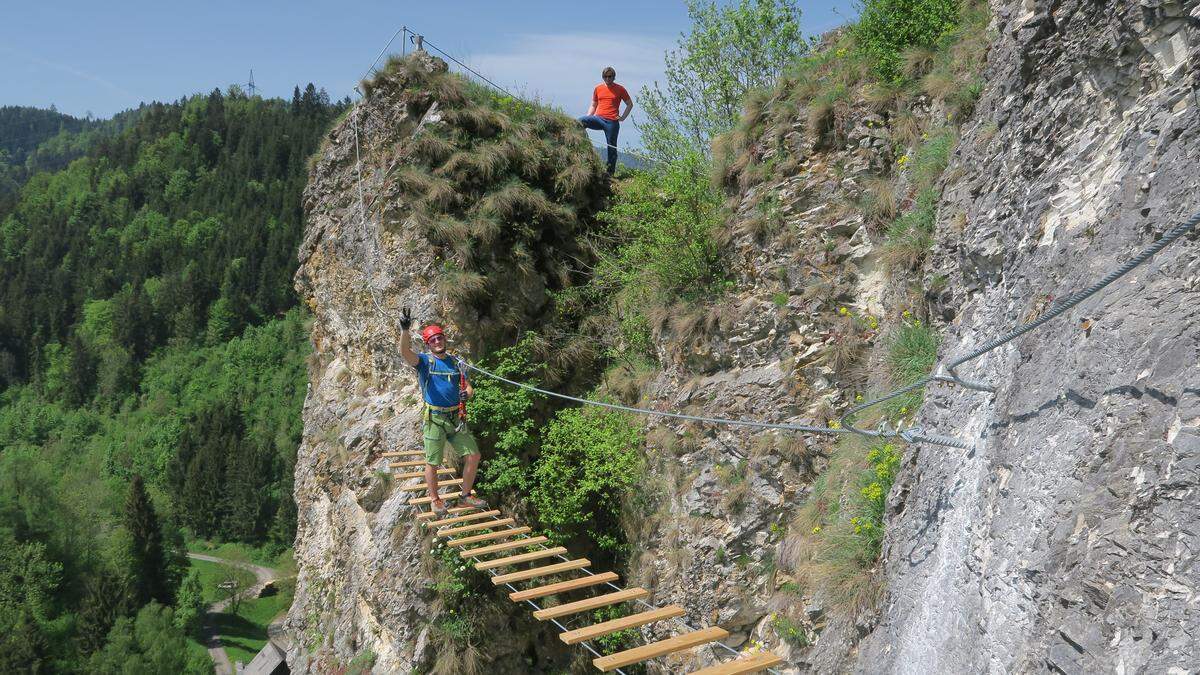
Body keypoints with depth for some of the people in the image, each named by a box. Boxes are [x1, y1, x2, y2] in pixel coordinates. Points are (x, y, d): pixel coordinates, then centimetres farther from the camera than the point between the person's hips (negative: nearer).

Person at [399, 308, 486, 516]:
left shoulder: (455, 362, 11)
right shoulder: (424, 361, -4)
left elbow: (468, 387, 14)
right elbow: (405, 352, -25)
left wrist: (466, 394, -11)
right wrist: (405, 330, -43)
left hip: (456, 418, 5)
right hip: (434, 419, -5)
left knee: (473, 456, 6)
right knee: (432, 463, 2)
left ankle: (466, 496, 22)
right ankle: (435, 500, 24)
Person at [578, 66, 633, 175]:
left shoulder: (620, 89, 5)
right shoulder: (598, 88, 12)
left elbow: (630, 104, 13)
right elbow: (593, 105, 20)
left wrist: (623, 117, 2)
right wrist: (588, 117, 4)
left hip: (612, 122, -2)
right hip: (598, 118, 2)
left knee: (612, 147, 1)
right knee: (580, 121, -27)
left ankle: (610, 173, 8)